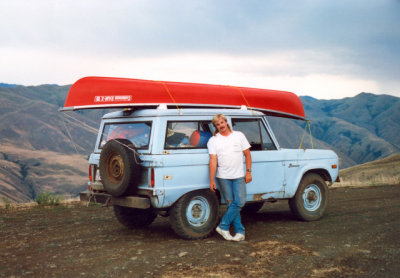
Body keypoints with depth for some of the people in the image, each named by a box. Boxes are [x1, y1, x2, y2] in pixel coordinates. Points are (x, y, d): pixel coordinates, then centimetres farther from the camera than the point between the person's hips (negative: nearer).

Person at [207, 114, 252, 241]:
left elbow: (247, 154, 10)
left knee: (239, 202, -9)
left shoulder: (239, 135, 7)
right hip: (223, 177, -1)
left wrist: (248, 172, 2)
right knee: (231, 203, 1)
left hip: (239, 176, 1)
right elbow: (213, 161, -4)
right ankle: (240, 231, 7)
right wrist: (211, 180, -9)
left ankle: (223, 226, 1)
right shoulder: (213, 140, 3)